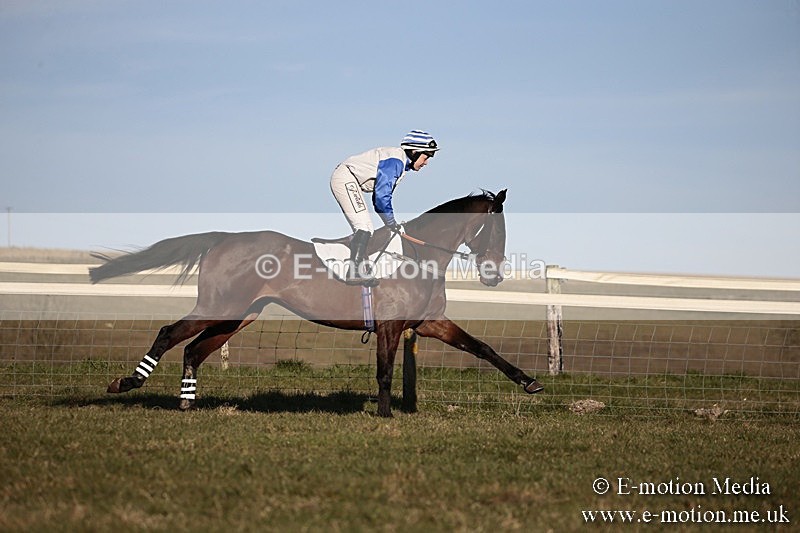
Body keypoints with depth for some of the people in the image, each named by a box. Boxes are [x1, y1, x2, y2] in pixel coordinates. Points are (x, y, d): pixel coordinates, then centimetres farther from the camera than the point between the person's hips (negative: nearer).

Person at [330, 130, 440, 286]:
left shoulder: (401, 163, 14)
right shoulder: (395, 161, -19)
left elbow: (380, 196, 18)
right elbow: (381, 195, -24)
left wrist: (391, 223, 9)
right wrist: (391, 222, -14)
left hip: (343, 181, 11)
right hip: (346, 178, -11)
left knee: (365, 229, 11)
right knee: (364, 226, -17)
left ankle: (357, 271, 14)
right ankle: (354, 272, -22)